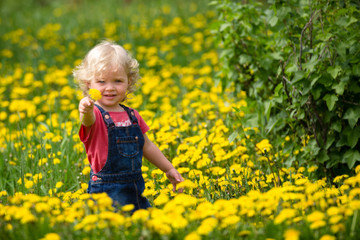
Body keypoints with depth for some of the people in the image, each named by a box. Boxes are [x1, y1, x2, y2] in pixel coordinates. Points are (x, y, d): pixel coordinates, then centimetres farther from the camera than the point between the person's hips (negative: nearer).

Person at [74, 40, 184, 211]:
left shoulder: (132, 116, 10)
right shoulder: (94, 115, -11)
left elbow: (146, 146, 23)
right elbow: (88, 120, -36)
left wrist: (169, 170, 27)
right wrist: (86, 111, -59)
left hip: (136, 190, 6)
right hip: (106, 193, -6)